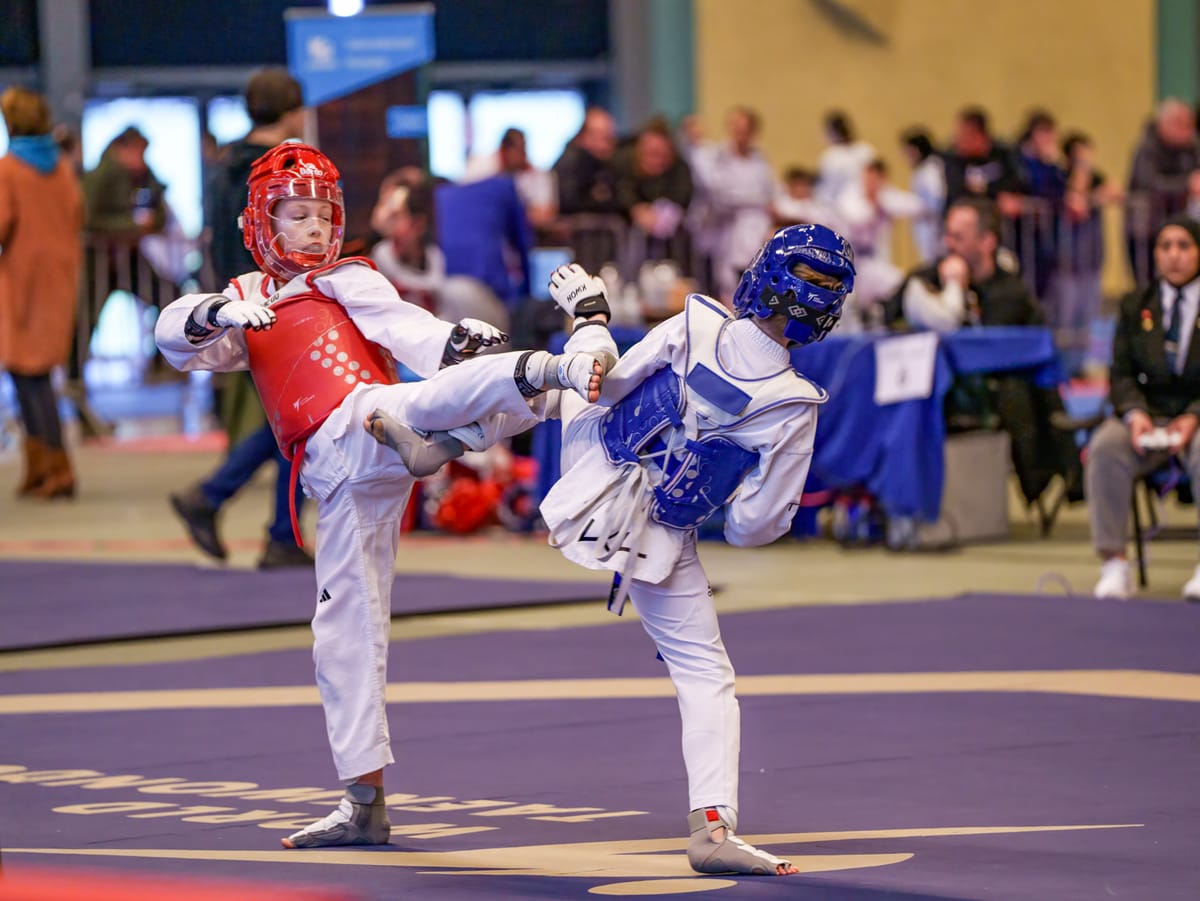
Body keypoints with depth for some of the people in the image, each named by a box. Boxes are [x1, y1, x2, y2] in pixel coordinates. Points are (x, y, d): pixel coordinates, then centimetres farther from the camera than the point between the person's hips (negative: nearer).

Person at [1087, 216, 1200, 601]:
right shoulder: (1135, 305, 12)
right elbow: (1121, 374, 9)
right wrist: (1135, 414, -13)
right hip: (1150, 413, 3)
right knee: (1105, 446, -29)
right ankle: (1113, 564, -27)